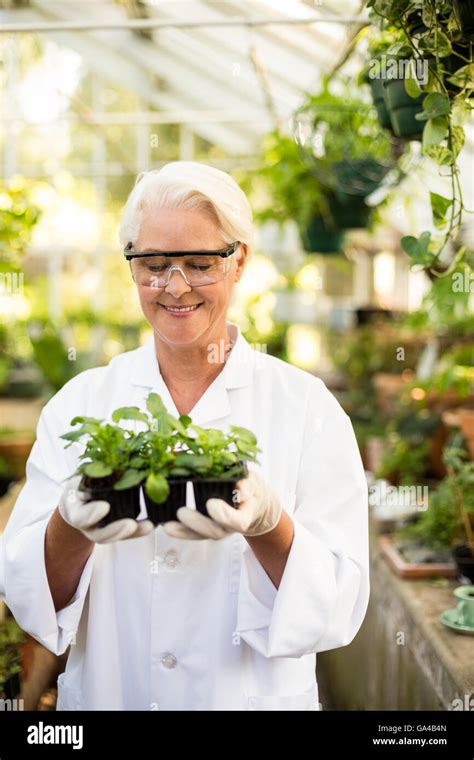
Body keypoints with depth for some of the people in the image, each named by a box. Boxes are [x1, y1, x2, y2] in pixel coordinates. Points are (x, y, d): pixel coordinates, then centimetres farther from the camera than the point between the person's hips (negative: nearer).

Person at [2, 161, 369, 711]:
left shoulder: (307, 407, -11)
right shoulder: (80, 402, -6)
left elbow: (339, 608, -14)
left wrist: (266, 525, -31)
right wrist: (71, 527, -29)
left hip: (258, 696, -1)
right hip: (104, 694, 2)